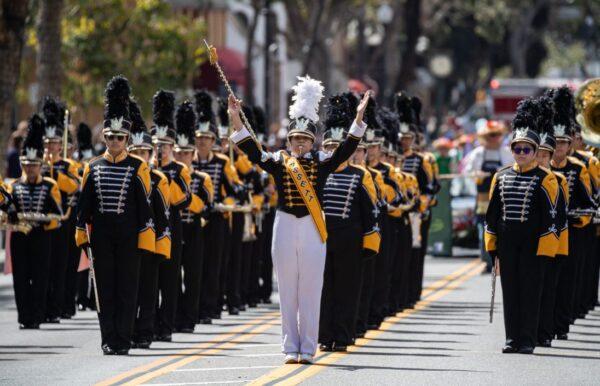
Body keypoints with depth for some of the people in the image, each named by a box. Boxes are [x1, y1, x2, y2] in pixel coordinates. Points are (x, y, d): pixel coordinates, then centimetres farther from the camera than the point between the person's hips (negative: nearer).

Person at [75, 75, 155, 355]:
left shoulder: (138, 168, 0)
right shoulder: (93, 168, 6)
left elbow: (145, 206, -2)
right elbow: (83, 206, 9)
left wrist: (146, 240, -7)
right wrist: (81, 236, 4)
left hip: (128, 237, -2)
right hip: (101, 236, 2)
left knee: (127, 288, -1)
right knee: (105, 288, 3)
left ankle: (123, 341, 2)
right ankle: (108, 340, 6)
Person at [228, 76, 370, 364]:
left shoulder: (321, 163, 4)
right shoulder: (279, 162, 4)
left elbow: (346, 148, -6)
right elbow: (252, 151, -7)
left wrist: (358, 118, -17)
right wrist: (237, 122, -19)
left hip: (312, 232, -1)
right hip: (285, 230, 1)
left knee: (310, 292, 1)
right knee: (287, 292, 5)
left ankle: (307, 349, 5)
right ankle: (291, 348, 9)